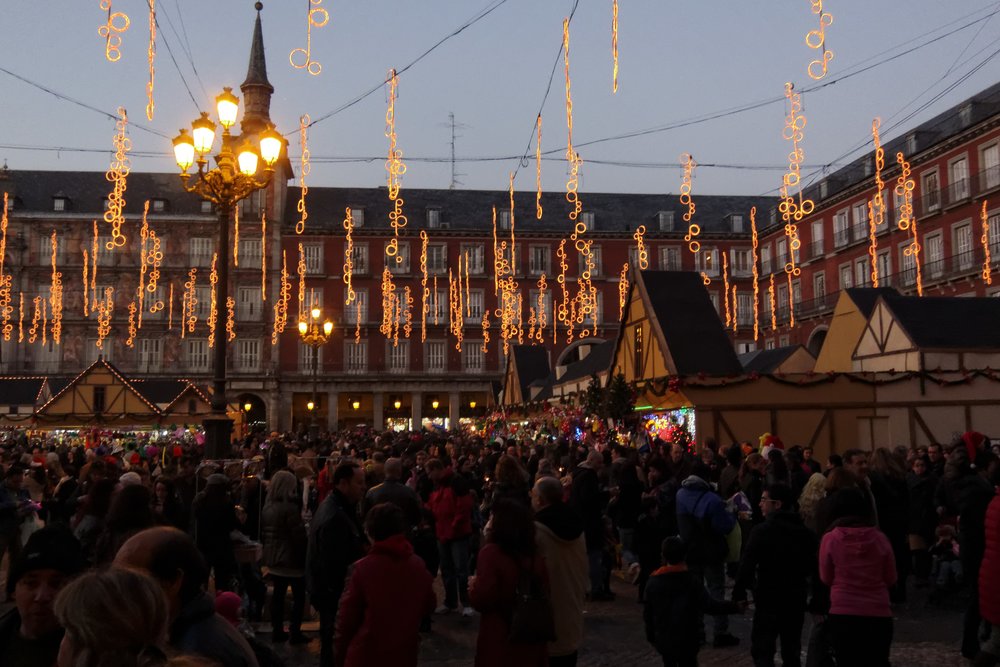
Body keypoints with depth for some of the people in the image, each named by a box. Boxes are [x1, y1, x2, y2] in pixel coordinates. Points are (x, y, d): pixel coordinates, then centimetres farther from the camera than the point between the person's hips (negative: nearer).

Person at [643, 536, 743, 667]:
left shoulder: (653, 582, -3)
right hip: (686, 641, -3)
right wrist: (734, 607, -13)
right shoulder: (692, 581, -12)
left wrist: (650, 635, 17)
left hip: (663, 640, 3)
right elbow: (710, 605, -21)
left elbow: (647, 613, 3)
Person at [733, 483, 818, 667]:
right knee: (791, 651, 16)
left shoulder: (762, 531, -14)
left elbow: (747, 566, -16)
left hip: (769, 599, -5)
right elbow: (814, 569, 9)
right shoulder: (806, 533, 4)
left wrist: (739, 593, -7)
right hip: (796, 599, 6)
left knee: (762, 651, 1)